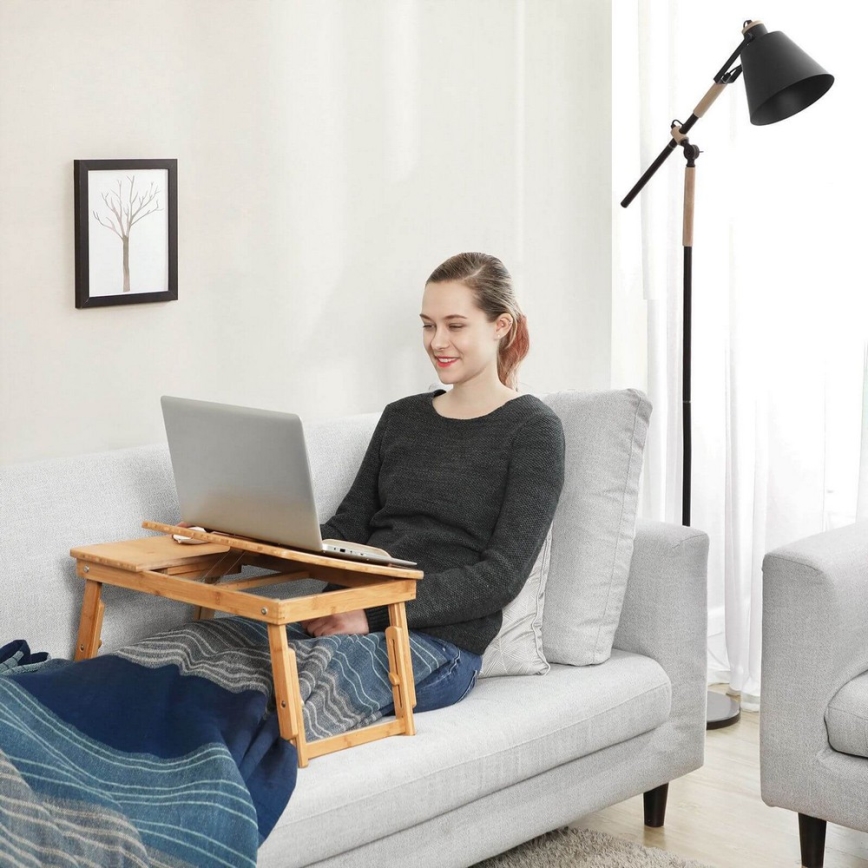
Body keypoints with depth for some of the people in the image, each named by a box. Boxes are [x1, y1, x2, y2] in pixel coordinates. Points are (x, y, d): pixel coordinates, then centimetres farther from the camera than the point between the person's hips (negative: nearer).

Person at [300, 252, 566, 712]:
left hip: (442, 639, -5)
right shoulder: (401, 417, 22)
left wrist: (375, 612, -18)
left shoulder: (531, 429, 2)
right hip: (350, 621, 6)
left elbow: (503, 575, -8)